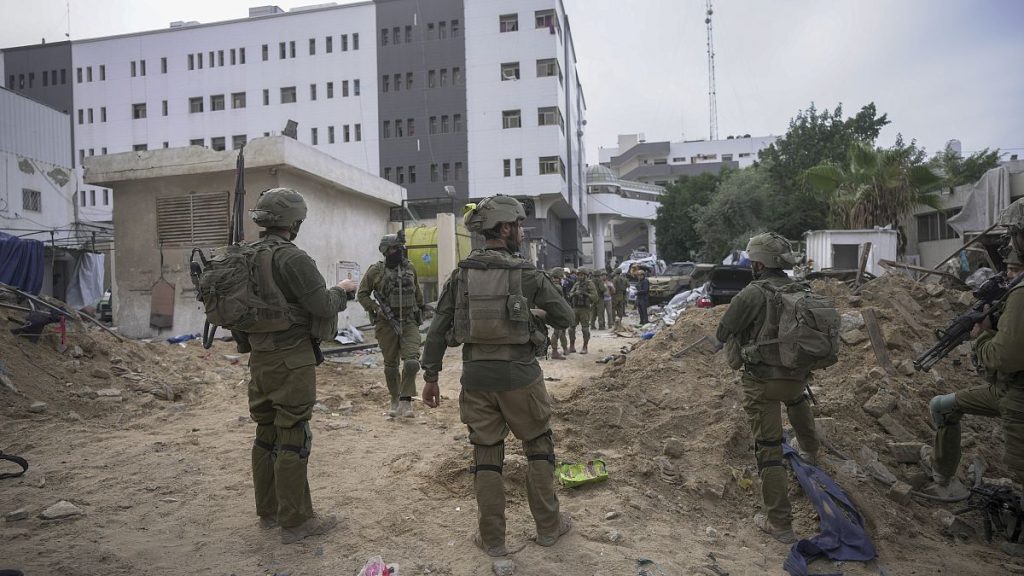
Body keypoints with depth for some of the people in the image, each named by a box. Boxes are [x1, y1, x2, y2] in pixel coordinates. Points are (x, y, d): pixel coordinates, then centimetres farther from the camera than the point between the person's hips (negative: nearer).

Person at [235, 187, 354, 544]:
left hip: (260, 358, 9)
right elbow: (323, 307, -17)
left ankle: (269, 511, 28)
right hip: (292, 360, -8)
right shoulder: (292, 257, -17)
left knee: (266, 434, 16)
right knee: (293, 438, -1)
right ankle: (296, 521, 8)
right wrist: (342, 290, 1)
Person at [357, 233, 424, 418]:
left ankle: (406, 401, -4)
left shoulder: (410, 268, 6)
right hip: (386, 324, -1)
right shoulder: (375, 271, -4)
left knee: (412, 362, -14)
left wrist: (420, 311, 22)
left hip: (409, 323, 2)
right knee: (391, 365, 9)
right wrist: (376, 308, -11)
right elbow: (362, 294, 1)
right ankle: (395, 400, 27)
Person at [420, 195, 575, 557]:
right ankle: (548, 527, 26)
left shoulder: (462, 273, 2)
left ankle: (492, 539, 21)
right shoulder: (527, 273, -6)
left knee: (486, 455, 12)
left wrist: (431, 376, 8)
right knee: (538, 447, 16)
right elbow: (565, 318, 2)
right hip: (519, 375, -2)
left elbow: (438, 328, 1)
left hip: (476, 376, 3)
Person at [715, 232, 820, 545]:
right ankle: (810, 451, 58)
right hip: (798, 375, 6)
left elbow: (723, 333, -7)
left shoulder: (753, 293, -15)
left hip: (762, 382, -6)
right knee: (797, 397, 41)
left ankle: (780, 525, 9)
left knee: (768, 450, 2)